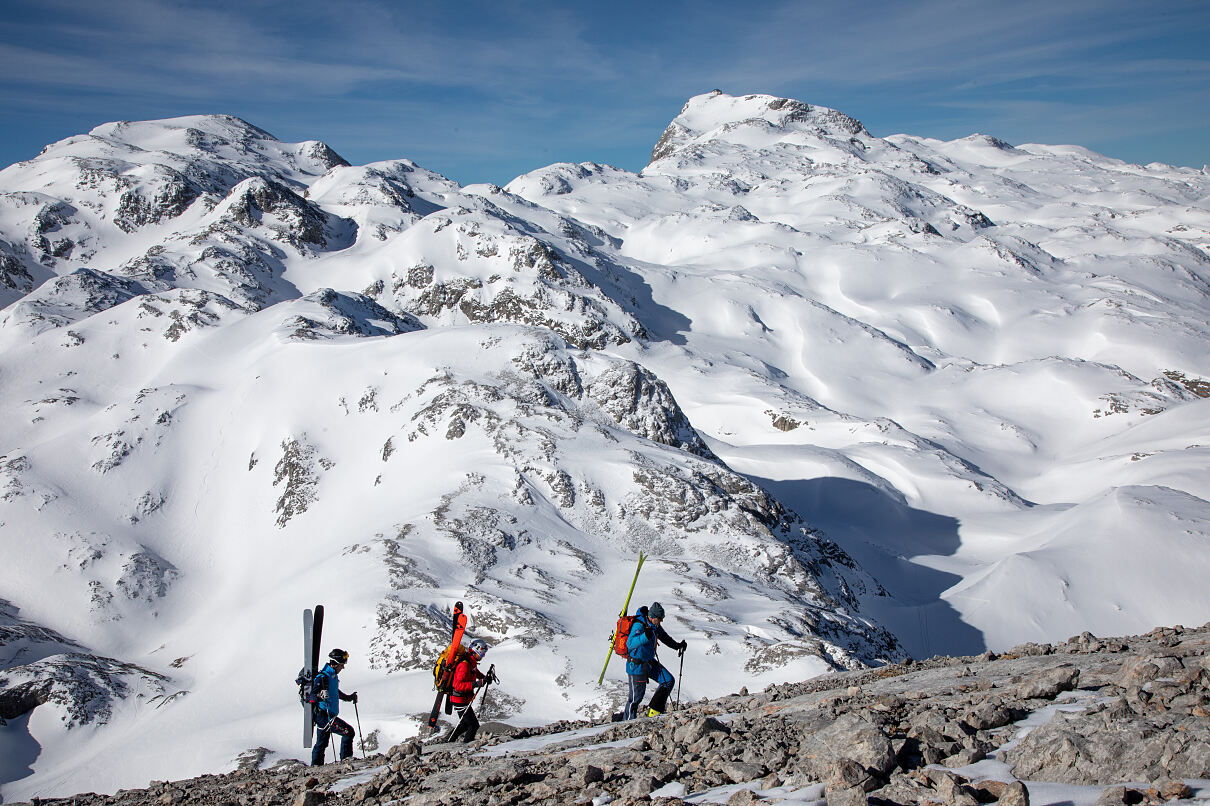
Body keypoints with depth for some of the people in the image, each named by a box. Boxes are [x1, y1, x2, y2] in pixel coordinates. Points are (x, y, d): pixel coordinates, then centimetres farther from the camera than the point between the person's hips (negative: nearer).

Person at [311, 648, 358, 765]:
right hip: (323, 715, -10)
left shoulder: (333, 676, 15)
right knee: (348, 731, -12)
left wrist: (348, 697, 33)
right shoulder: (323, 677, -15)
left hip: (328, 715, 10)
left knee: (322, 743, 13)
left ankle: (315, 765, 19)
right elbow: (312, 695, -22)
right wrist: (320, 695, -41)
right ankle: (346, 759, -7)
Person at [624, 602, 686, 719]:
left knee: (669, 680, 3)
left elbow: (665, 638, 21)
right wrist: (645, 636, -53)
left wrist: (678, 645, 8)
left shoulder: (655, 625, 2)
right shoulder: (639, 625, -25)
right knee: (636, 696, -3)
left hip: (649, 662, 9)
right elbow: (630, 644, -39)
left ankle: (654, 711, 9)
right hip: (637, 665, -9)